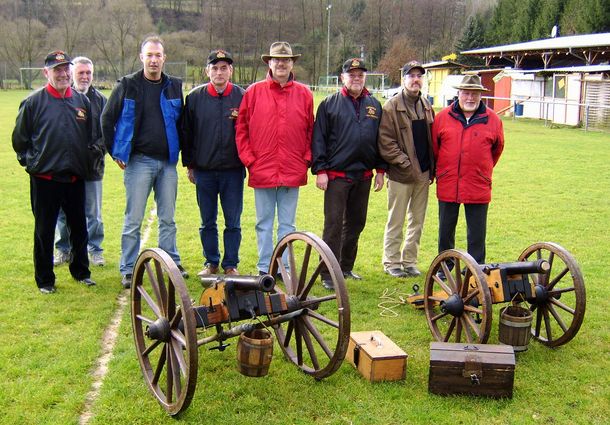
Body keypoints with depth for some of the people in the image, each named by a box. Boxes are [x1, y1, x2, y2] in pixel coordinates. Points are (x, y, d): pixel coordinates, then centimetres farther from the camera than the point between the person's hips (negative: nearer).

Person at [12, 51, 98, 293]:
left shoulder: (83, 101, 7)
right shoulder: (33, 102, -4)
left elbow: (93, 136, 18)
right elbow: (19, 139, 4)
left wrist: (93, 153, 8)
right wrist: (31, 162, 3)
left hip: (75, 178, 3)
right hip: (44, 179, -3)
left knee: (79, 228, 12)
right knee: (44, 230, 6)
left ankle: (81, 272, 29)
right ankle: (45, 280, 18)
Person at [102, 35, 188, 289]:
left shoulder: (174, 87, 8)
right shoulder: (128, 85, 0)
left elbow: (182, 122, 15)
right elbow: (107, 119, 4)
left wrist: (182, 153, 8)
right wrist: (116, 152, 1)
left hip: (168, 162, 3)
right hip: (139, 161, -3)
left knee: (168, 218, 11)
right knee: (134, 219, -1)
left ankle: (172, 263, 22)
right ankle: (128, 270, 7)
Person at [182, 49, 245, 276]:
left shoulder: (242, 96, 0)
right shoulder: (195, 97, 3)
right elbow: (187, 132, 7)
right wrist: (189, 164, 6)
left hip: (233, 170, -1)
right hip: (204, 170, 1)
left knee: (233, 222, 4)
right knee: (207, 222, 10)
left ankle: (231, 264, 17)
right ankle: (211, 263, 24)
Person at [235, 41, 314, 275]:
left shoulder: (304, 94, 6)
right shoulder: (254, 92, 3)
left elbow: (311, 130, 10)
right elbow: (241, 128, 5)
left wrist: (306, 159, 1)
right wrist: (248, 159, -2)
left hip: (293, 172, 1)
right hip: (262, 171, -1)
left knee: (287, 224, 8)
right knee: (264, 223, 8)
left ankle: (285, 268, 17)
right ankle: (264, 268, 17)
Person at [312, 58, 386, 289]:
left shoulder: (374, 105, 12)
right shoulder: (330, 104, 0)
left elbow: (381, 139, 15)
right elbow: (319, 139, -3)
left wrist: (380, 169, 10)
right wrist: (319, 169, -9)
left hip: (364, 175, 5)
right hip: (337, 175, -5)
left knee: (356, 223, 13)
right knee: (333, 224, -5)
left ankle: (346, 267, 27)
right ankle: (328, 274, 0)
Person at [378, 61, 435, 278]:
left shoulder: (426, 105, 12)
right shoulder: (391, 107, -7)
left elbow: (432, 137, 15)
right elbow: (385, 142, -12)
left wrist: (432, 168, 7)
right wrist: (405, 162, -16)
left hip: (423, 173, 6)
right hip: (401, 175, -6)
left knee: (417, 221, 12)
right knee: (396, 222, 3)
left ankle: (410, 261, 23)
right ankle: (391, 262, 14)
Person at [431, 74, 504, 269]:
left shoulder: (492, 120, 1)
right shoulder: (443, 117, 0)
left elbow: (497, 149, 14)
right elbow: (434, 147, 11)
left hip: (478, 186, -1)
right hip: (447, 185, 1)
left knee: (477, 233, 6)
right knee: (446, 230, 13)